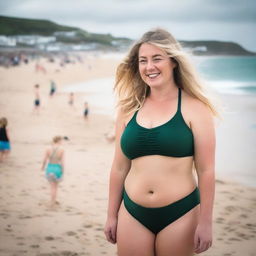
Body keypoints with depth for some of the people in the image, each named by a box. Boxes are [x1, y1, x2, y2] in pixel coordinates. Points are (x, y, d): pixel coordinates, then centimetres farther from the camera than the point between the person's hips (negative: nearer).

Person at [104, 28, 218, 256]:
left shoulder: (194, 108, -7)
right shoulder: (129, 109, 4)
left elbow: (206, 171, -7)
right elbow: (119, 167, 9)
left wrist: (205, 221, -8)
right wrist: (111, 215, 12)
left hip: (179, 215, -3)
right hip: (132, 214, 3)